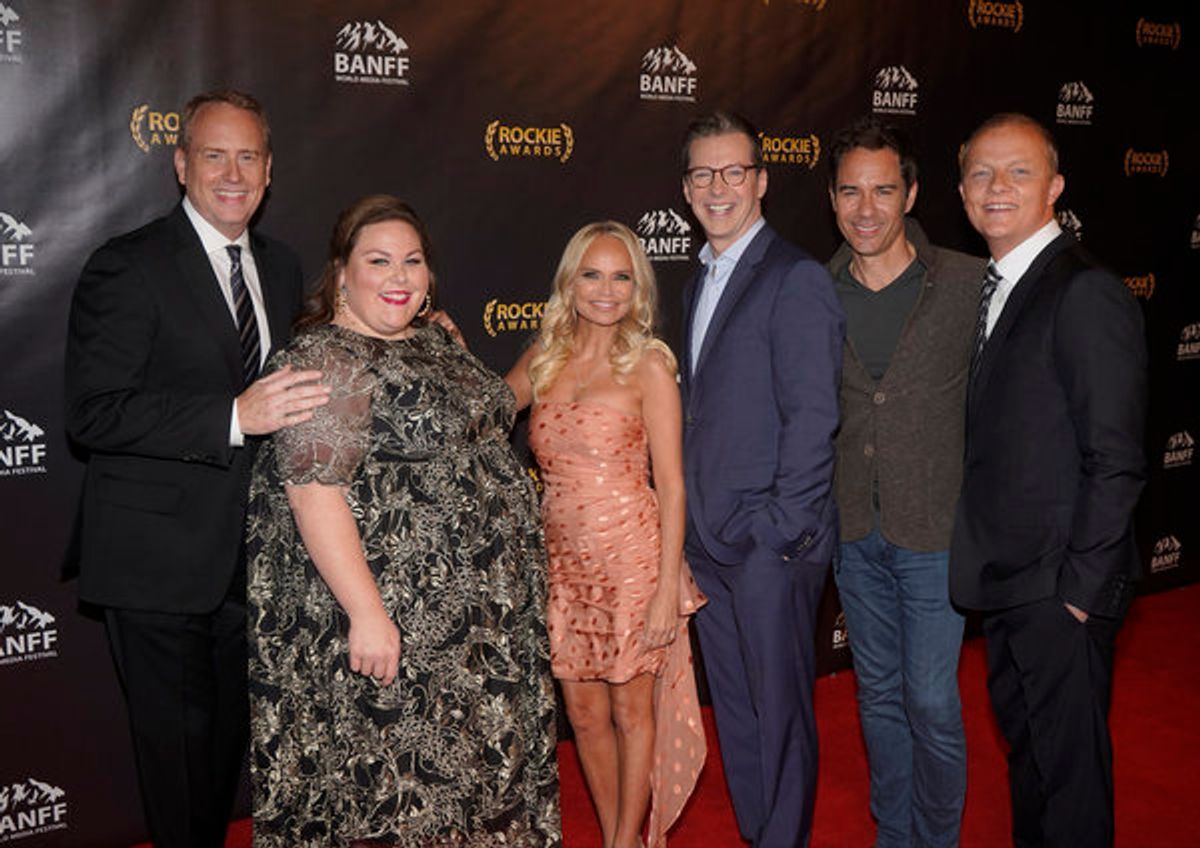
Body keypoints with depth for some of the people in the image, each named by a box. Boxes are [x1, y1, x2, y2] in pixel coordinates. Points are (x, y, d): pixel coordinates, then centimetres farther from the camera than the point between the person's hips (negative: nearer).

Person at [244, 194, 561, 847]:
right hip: (389, 612, -8)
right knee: (386, 790, 4)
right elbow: (313, 492, -23)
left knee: (457, 764, 18)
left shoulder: (434, 342, 11)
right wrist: (367, 613, -26)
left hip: (469, 609, 9)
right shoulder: (325, 360, -16)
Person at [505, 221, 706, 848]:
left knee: (631, 709, 9)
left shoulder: (649, 365, -7)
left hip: (632, 557, -4)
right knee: (584, 713, 13)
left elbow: (671, 484, -9)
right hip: (564, 561, 5)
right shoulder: (544, 358, 6)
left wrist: (667, 586, -13)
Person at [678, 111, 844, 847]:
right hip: (710, 540, 8)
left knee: (780, 712, 6)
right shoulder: (701, 282, 15)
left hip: (771, 543, -8)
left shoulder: (796, 279, -11)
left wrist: (780, 532, -17)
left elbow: (812, 417, -16)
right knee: (734, 707, 18)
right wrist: (693, 523, 9)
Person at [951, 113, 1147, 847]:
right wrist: (980, 558, 7)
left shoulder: (1087, 293, -16)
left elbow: (1116, 461, -19)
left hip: (1060, 590, -8)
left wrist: (1081, 587, -17)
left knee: (1069, 765, 7)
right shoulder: (994, 290, 10)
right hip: (1006, 579, 8)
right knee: (1026, 749, 22)